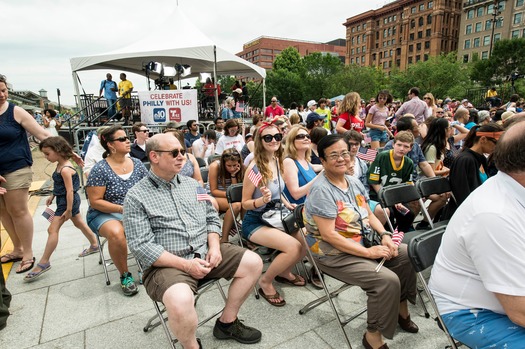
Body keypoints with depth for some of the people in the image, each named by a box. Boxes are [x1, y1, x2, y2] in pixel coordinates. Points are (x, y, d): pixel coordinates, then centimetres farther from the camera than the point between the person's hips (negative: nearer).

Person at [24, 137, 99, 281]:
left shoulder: (65, 169, -26)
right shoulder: (60, 164, 4)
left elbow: (69, 191, -26)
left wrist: (68, 210, -22)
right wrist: (52, 196, 22)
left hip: (68, 201, -10)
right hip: (67, 200, 10)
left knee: (53, 229, -5)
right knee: (79, 223, 20)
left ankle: (44, 263, 4)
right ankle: (94, 245, 35)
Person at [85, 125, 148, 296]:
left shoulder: (137, 163, 2)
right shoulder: (100, 169, -11)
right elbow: (95, 201, -11)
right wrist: (122, 209, -22)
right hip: (105, 213, -3)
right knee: (116, 233, -37)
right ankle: (125, 275, -10)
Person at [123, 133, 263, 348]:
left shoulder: (192, 184, 11)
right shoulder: (136, 197, -7)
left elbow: (212, 218, 14)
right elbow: (142, 246, -14)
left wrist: (214, 246, -6)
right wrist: (185, 264, -20)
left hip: (204, 253, 6)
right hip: (166, 264, -6)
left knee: (253, 263, -3)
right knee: (181, 302, -35)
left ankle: (227, 322, 15)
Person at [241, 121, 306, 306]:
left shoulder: (277, 162, 2)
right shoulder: (255, 168, -21)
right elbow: (245, 203, -13)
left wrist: (286, 203, 3)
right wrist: (263, 200, -31)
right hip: (255, 222, -7)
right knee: (294, 247, -25)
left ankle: (284, 272, 20)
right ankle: (265, 282, 1)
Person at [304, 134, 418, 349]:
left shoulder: (354, 182, 6)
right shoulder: (321, 190, -22)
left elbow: (369, 214, 13)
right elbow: (328, 235, -26)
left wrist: (385, 236, -6)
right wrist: (368, 252, -23)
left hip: (363, 241, 9)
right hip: (335, 253, -9)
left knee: (407, 255, 6)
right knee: (388, 280, -23)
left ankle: (401, 311, 25)